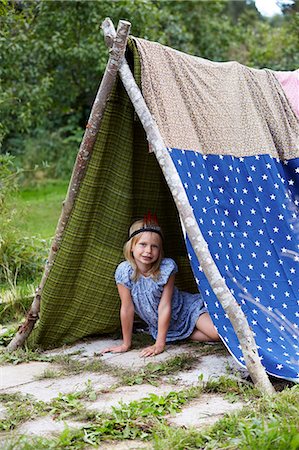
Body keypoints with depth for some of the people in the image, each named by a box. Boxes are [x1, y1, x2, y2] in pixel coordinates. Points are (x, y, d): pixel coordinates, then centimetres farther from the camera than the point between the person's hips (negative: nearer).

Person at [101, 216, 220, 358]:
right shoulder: (124, 271, -22)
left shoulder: (166, 267, -24)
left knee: (218, 333, -22)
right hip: (159, 325, 3)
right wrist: (126, 344, -9)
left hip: (186, 309, -3)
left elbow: (165, 306, -23)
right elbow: (127, 308, -14)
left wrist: (160, 344, -23)